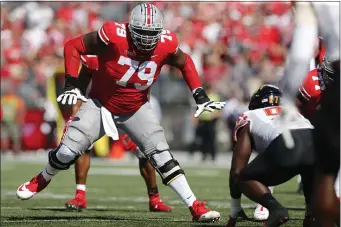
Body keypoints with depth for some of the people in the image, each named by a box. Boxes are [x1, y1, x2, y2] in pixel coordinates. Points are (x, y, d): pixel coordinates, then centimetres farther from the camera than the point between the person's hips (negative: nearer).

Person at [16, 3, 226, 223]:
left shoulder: (166, 44, -19)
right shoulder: (114, 36, -30)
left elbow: (185, 63, 4)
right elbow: (73, 46, -18)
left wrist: (200, 97, -3)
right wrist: (72, 85, -23)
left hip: (136, 109, 2)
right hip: (101, 104, -2)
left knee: (162, 157, -12)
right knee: (67, 153, -5)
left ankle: (195, 207, -11)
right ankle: (42, 180, 29)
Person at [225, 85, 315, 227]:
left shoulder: (249, 118, 31)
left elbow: (237, 171, 26)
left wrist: (234, 212, 36)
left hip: (285, 146, -4)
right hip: (316, 141, 4)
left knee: (244, 179, 20)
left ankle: (275, 208, -7)